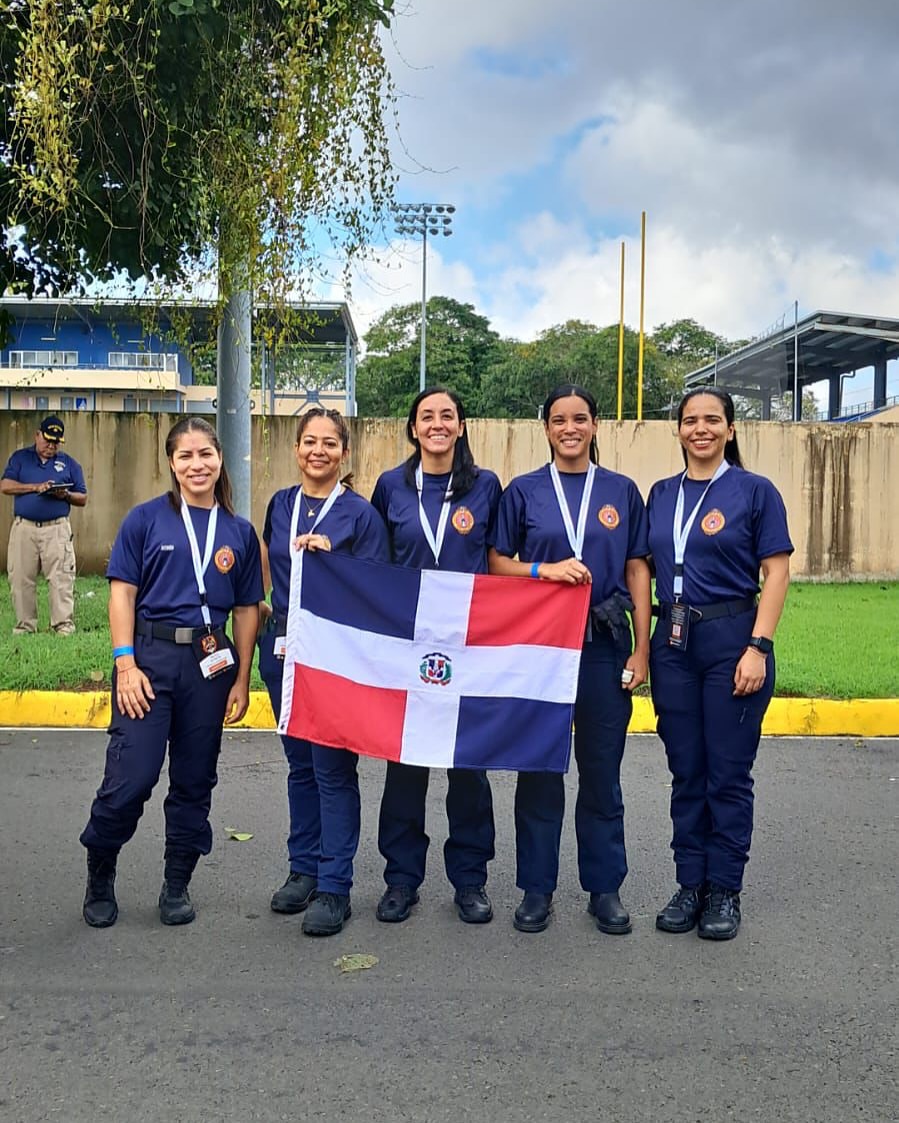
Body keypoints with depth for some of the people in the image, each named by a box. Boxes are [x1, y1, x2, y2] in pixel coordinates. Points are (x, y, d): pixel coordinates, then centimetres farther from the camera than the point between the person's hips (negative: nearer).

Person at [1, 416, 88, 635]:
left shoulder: (69, 463, 13)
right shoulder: (20, 458, 12)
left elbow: (82, 499, 12)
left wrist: (66, 495, -10)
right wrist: (35, 487, -12)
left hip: (57, 528, -1)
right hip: (24, 528, 1)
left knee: (61, 578, -9)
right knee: (21, 578, 1)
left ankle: (64, 624, -7)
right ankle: (25, 625, 10)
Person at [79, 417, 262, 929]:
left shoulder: (239, 532, 7)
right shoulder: (146, 519, 0)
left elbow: (247, 609, 9)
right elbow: (123, 594, -2)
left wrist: (242, 679, 5)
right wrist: (126, 664, -11)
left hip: (211, 662, 3)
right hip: (150, 656, -3)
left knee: (195, 780, 10)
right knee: (131, 776, -7)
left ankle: (177, 886, 25)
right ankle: (100, 875, 17)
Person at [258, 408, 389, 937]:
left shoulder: (360, 513, -6)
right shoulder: (282, 504, 9)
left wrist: (330, 558, -19)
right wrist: (262, 603, 13)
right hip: (283, 646, 5)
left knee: (333, 769, -3)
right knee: (300, 763, 14)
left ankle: (334, 888, 5)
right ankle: (304, 869, 27)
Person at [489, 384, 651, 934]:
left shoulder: (622, 490, 7)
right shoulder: (523, 491, 5)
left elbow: (638, 570, 6)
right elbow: (496, 562, 5)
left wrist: (641, 649, 0)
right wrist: (545, 569, -14)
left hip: (605, 645, 1)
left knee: (602, 770, 7)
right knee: (539, 767, 6)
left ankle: (605, 888, 21)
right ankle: (537, 889, 18)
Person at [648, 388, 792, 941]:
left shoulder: (755, 491, -2)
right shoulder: (662, 493, 11)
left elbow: (776, 572, -7)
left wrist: (758, 647, -15)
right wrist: (646, 644, 6)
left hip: (732, 638, -4)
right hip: (674, 643, 4)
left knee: (728, 773, 3)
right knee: (686, 772, 10)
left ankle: (725, 890, 17)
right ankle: (690, 884, 22)